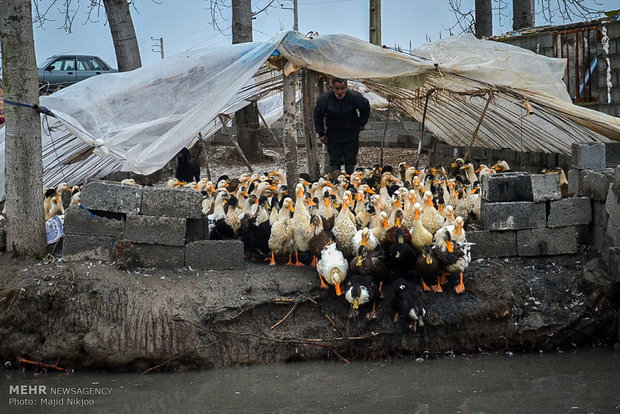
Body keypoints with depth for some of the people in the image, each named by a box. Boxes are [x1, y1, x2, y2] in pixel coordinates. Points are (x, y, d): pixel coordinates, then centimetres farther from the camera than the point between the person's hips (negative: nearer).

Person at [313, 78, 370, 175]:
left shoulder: (354, 97, -17)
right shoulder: (324, 99, -16)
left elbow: (366, 108, 4)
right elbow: (318, 116, 1)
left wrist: (361, 124, 9)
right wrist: (321, 133, 1)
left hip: (351, 133, 0)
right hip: (333, 133, 0)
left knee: (350, 162, 4)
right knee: (334, 161, 1)